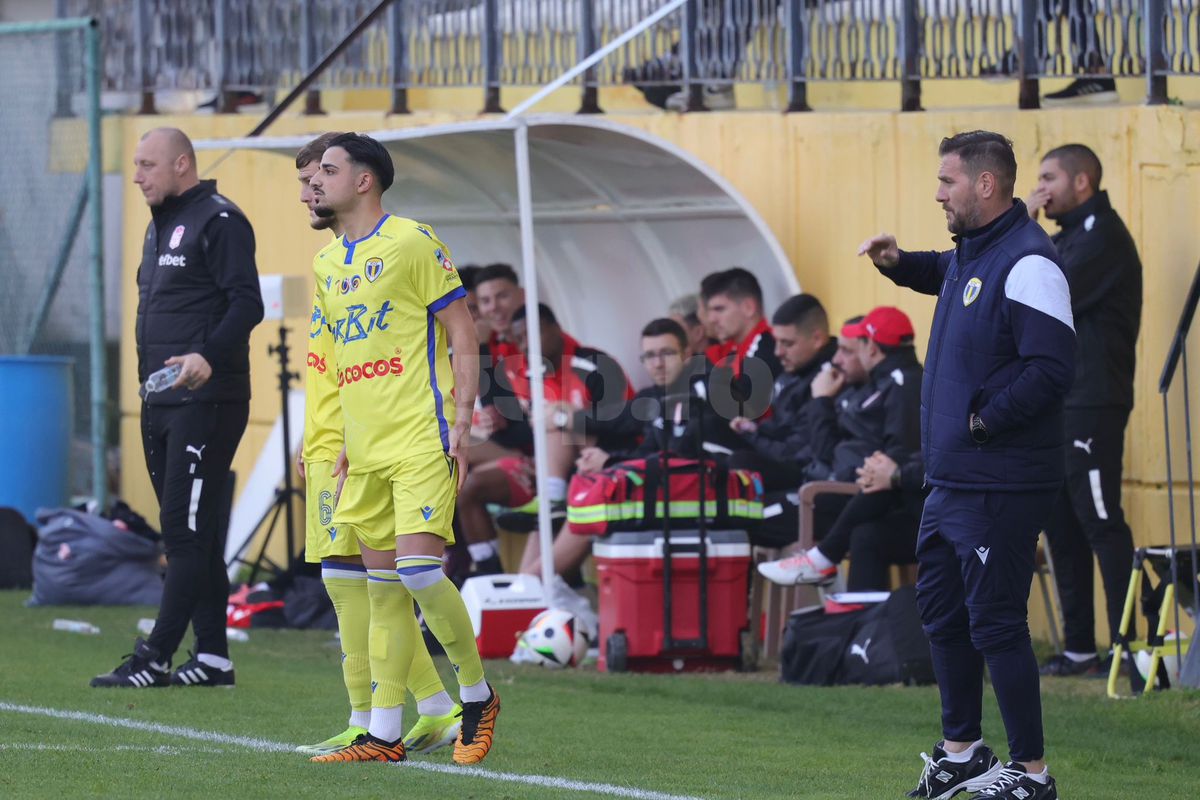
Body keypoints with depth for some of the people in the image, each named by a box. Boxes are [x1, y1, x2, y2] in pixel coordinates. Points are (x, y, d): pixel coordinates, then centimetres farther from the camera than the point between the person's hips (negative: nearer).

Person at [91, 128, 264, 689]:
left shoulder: (218, 221, -8)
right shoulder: (160, 227, 21)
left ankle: (154, 658, -14)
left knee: (187, 531, -10)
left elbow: (247, 304, -17)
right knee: (192, 534, 9)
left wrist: (208, 358, -31)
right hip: (160, 404, 10)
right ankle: (212, 657, 12)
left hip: (205, 401, -10)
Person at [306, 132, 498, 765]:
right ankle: (383, 734, 7)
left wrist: (460, 422, -12)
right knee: (384, 589, 6)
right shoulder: (327, 264, 16)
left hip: (422, 443, -7)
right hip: (366, 451, 7)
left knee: (419, 571, -16)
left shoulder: (412, 243, -6)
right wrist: (337, 445, 19)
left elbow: (462, 334, -6)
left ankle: (477, 695, 4)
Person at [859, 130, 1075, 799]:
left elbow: (1052, 369, -26)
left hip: (1000, 487, -10)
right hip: (951, 480, 10)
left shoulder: (1026, 262, -19)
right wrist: (901, 263, 20)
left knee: (996, 624, -6)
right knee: (942, 611, 19)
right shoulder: (973, 251, 12)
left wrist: (984, 420, -20)